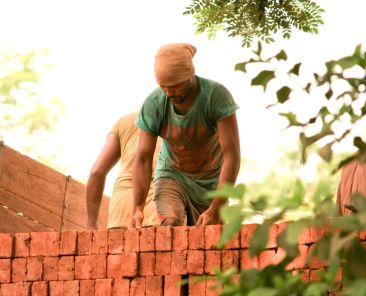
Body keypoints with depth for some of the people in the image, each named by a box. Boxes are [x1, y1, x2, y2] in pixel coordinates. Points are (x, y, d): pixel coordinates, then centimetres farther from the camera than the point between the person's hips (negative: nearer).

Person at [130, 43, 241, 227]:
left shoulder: (217, 95, -28)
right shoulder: (153, 105, -22)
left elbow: (232, 155, -32)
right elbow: (143, 158, -18)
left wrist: (216, 210, -40)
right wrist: (138, 208, -33)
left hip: (211, 181, 0)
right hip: (172, 175, 0)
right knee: (171, 223, -26)